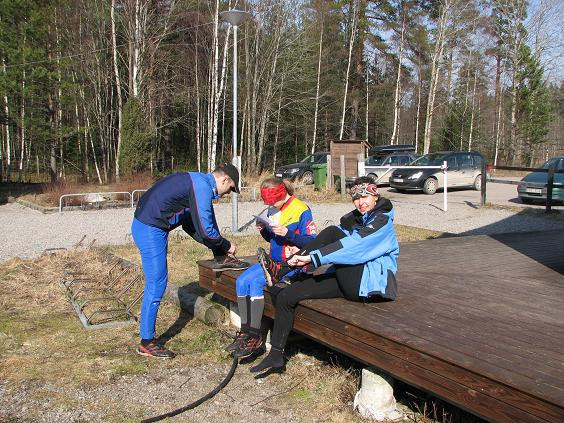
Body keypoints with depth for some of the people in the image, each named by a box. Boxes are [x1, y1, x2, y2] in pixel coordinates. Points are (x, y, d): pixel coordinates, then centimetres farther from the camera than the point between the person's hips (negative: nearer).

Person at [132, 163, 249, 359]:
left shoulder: (198, 181, 15)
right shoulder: (203, 187, -16)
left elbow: (190, 225, 21)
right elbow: (205, 231, -17)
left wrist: (219, 248, 18)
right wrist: (227, 245, 1)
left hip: (147, 224, 10)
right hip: (150, 230, -10)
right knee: (156, 286, -2)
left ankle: (220, 258, 21)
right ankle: (147, 342, 8)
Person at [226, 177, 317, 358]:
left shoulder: (301, 210, -12)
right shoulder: (272, 211, 10)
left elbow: (311, 241, -15)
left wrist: (287, 233, -25)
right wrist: (263, 230, -1)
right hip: (273, 261, 8)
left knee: (254, 282, -24)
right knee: (242, 281, -12)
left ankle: (255, 336, -16)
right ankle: (246, 331, -9)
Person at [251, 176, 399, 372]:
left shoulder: (383, 220, -8)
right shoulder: (352, 219, 18)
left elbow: (355, 245, -23)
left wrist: (311, 257, -28)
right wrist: (304, 252, -10)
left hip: (371, 284, -8)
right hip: (347, 280, 8)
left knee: (332, 232, -23)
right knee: (286, 296, -5)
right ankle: (276, 355, 3)